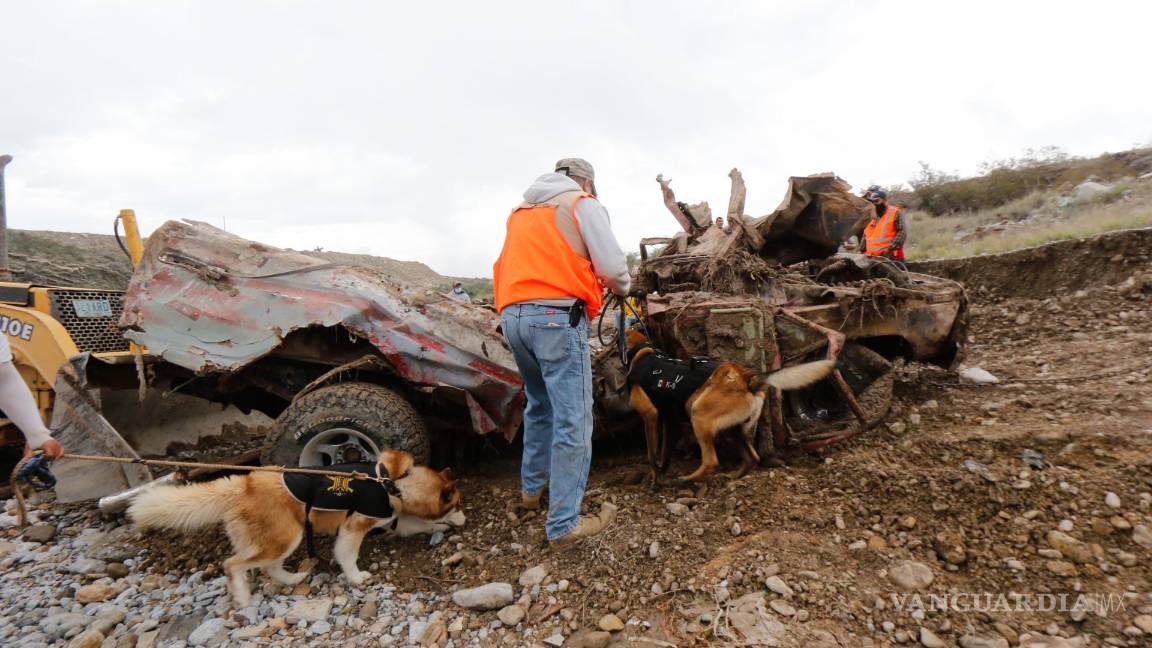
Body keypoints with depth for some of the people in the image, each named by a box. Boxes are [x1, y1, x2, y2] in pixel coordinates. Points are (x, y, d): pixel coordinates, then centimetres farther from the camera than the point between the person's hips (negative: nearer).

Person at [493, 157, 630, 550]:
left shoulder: (521, 211, 26)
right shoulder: (583, 204, 6)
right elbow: (613, 266, 0)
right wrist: (623, 289, 20)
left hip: (513, 315, 7)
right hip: (557, 316, -7)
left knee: (540, 404, 23)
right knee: (573, 420, -3)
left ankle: (531, 488, 34)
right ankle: (564, 525, 2)